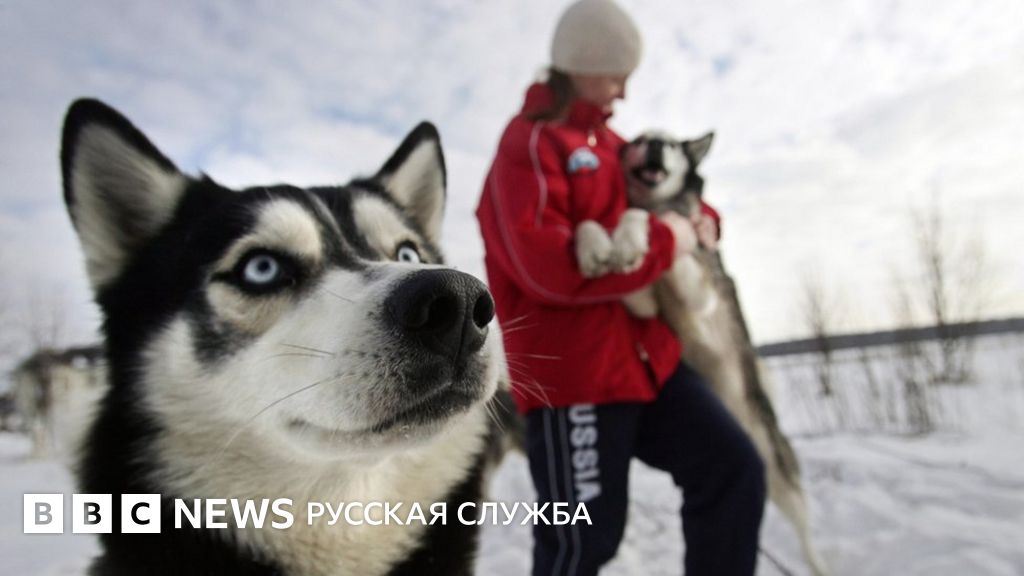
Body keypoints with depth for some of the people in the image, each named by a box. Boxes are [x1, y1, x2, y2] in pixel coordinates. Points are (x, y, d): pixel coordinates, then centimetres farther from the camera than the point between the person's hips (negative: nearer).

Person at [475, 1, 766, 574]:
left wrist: (700, 220, 9)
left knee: (734, 470, 4)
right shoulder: (529, 143, -9)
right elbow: (547, 266, -23)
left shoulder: (607, 142, 16)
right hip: (571, 371, -8)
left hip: (646, 354, 8)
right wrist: (665, 241, -15)